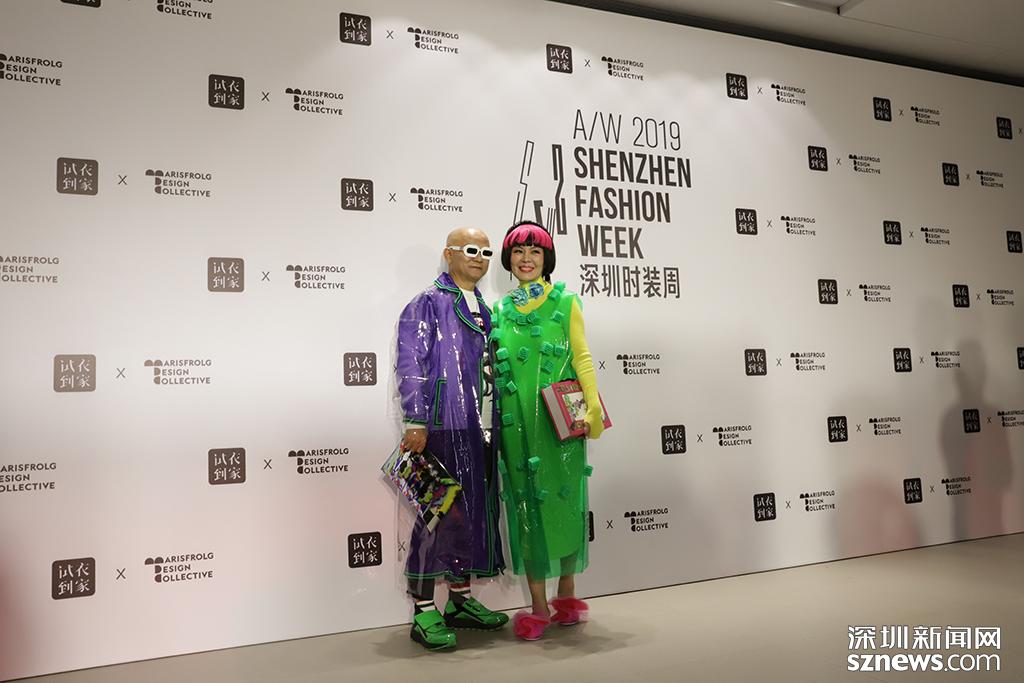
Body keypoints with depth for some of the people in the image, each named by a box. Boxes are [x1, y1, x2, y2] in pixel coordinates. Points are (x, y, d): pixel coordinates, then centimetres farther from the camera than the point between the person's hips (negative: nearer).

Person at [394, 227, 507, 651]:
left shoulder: (484, 310, 19)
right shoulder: (428, 303, -4)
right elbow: (410, 365, -11)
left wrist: (494, 426, 17)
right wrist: (416, 423, -18)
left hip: (478, 430, 8)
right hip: (442, 428, -7)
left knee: (473, 513, 13)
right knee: (438, 515, -5)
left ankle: (461, 600, 26)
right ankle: (423, 613, 6)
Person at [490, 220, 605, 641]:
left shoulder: (565, 303, 6)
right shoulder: (500, 311, 12)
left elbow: (582, 358, 0)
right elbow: (494, 369, 11)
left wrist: (592, 408, -11)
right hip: (517, 422, 2)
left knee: (564, 499, 4)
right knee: (527, 504, 3)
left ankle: (567, 594, 21)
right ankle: (539, 605, 11)